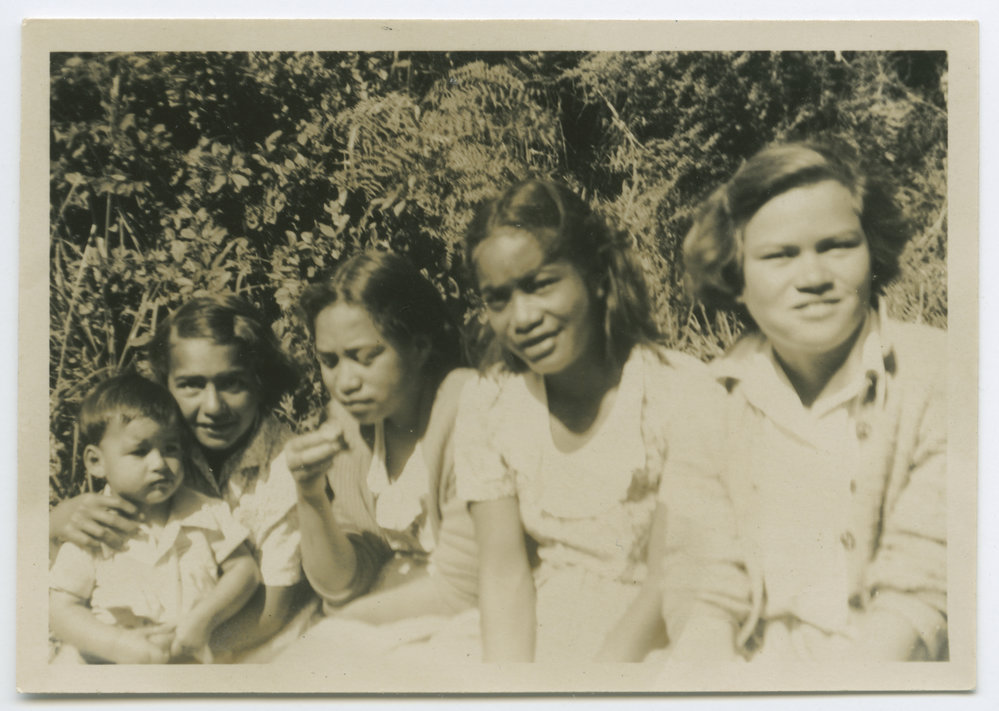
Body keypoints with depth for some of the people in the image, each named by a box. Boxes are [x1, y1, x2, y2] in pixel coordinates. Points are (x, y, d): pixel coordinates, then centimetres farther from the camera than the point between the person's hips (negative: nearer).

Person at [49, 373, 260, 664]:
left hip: (195, 659, 1)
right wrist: (121, 645, -14)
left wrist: (205, 618, -5)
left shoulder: (207, 513, 10)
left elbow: (245, 569, 12)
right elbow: (62, 610, 0)